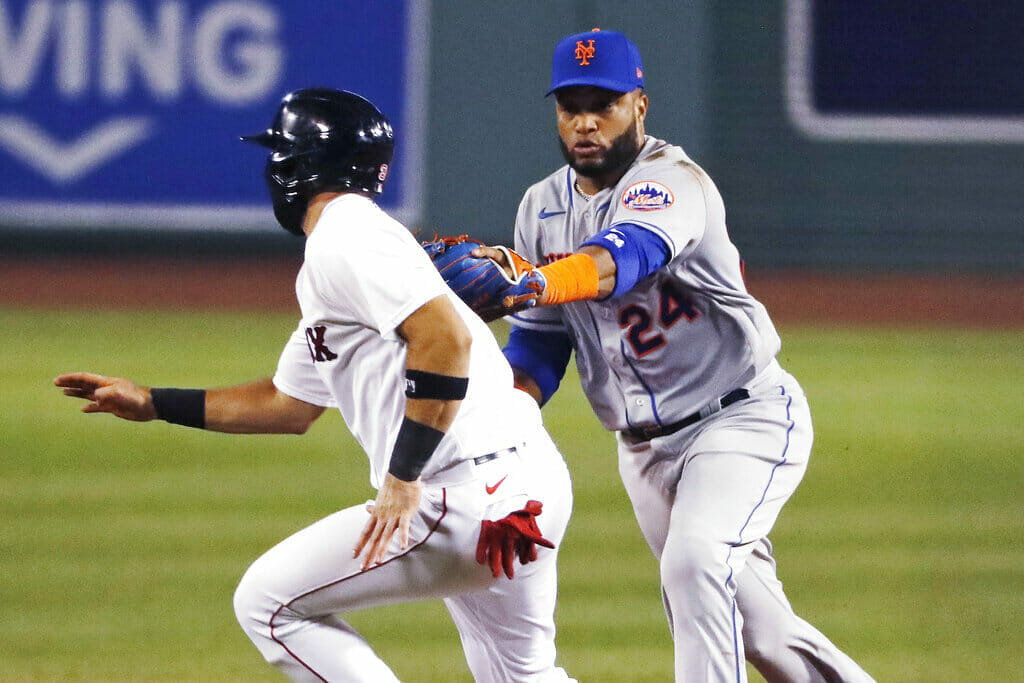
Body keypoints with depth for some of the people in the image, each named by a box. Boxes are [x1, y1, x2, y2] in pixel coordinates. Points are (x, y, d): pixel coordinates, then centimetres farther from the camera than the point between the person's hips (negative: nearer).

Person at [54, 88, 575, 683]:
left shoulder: (344, 239, -9)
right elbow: (291, 405, 33)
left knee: (268, 603, -1)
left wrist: (404, 478, -21)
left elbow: (446, 336, -23)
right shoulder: (328, 262, 24)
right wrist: (152, 404, 34)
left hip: (472, 494, -10)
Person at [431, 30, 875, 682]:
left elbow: (625, 257, -42)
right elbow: (542, 340, 7)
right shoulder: (543, 209, 4)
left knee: (694, 562, -30)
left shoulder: (672, 181, -20)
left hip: (742, 415, -7)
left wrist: (532, 283, -61)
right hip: (645, 449, 7)